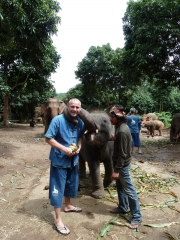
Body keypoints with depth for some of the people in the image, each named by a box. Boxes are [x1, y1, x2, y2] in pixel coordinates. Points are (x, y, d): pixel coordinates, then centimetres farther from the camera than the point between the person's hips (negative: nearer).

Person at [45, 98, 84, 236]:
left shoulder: (80, 122, -2)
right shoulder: (57, 120, -20)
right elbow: (48, 138, -19)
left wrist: (79, 147, -8)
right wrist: (65, 149, -25)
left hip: (73, 159, 7)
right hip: (59, 160, -6)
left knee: (71, 184, 23)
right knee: (58, 188, 2)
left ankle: (68, 205, 48)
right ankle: (58, 220, 16)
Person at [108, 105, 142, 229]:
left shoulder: (122, 131, -27)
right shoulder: (121, 127, 4)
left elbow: (123, 153, -26)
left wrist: (117, 170, -22)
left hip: (123, 165, -10)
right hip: (120, 164, 10)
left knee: (129, 190, 2)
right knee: (120, 186, 22)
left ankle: (137, 216, 16)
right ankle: (123, 207, 40)